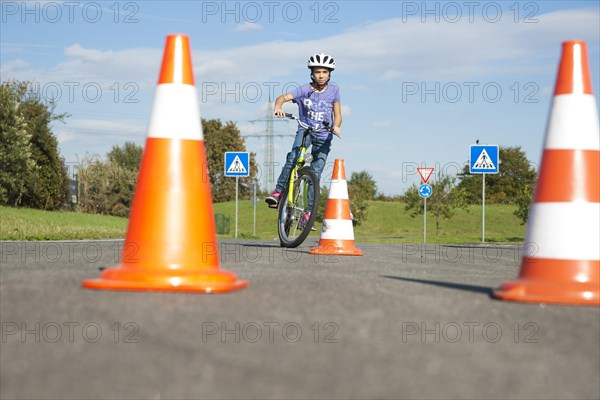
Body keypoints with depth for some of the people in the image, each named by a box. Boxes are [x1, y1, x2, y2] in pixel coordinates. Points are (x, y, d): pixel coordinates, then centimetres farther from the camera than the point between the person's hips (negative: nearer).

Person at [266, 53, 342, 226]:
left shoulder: (333, 90, -1)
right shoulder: (305, 89, -6)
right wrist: (278, 106, -40)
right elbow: (284, 97, -17)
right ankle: (278, 190, -26)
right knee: (294, 155, -31)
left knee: (316, 172, -7)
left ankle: (308, 212, -3)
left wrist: (335, 127, -21)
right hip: (305, 129, -1)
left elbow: (337, 114, 0)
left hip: (324, 136, 1)